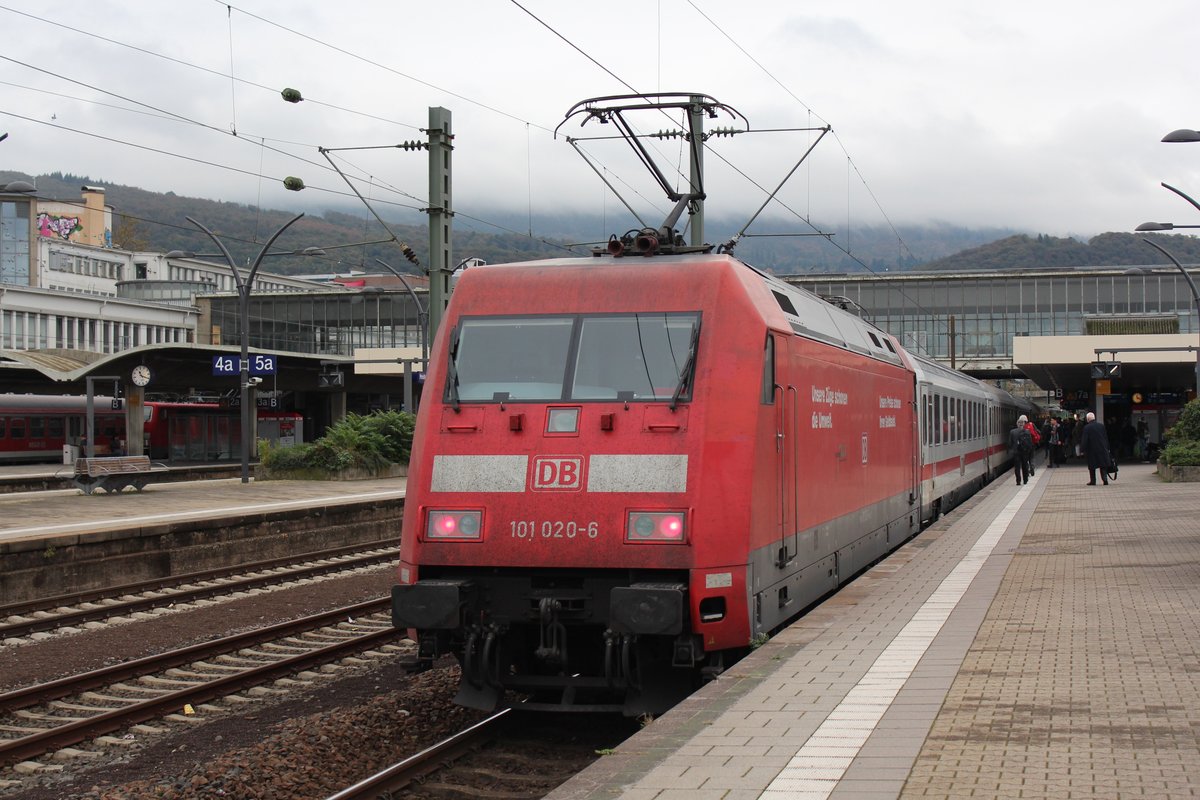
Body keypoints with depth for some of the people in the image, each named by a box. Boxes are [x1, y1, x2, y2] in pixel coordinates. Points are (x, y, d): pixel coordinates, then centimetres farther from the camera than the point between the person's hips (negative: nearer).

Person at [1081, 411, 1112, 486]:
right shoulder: (1101, 425, 3)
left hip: (1092, 450, -3)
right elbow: (1106, 438, 9)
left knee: (1092, 467, 8)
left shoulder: (1086, 428, -10)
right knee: (1103, 466, 7)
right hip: (1102, 449, 3)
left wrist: (1083, 450, -3)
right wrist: (1107, 448, 15)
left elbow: (1084, 440, -10)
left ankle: (1092, 481, 10)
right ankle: (1105, 478, -8)